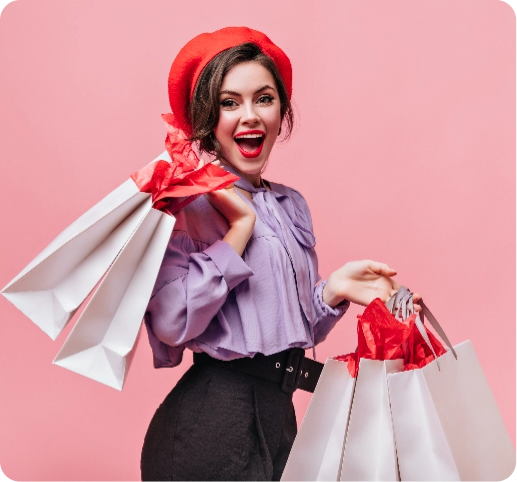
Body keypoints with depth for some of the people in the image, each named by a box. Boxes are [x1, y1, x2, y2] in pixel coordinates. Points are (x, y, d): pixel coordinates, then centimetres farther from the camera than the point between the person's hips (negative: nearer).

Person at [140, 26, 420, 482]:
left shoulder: (291, 205, 7)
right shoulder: (186, 202, -12)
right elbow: (173, 323, -25)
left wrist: (333, 290, -7)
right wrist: (240, 227, -19)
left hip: (280, 414, 6)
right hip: (210, 423, -6)